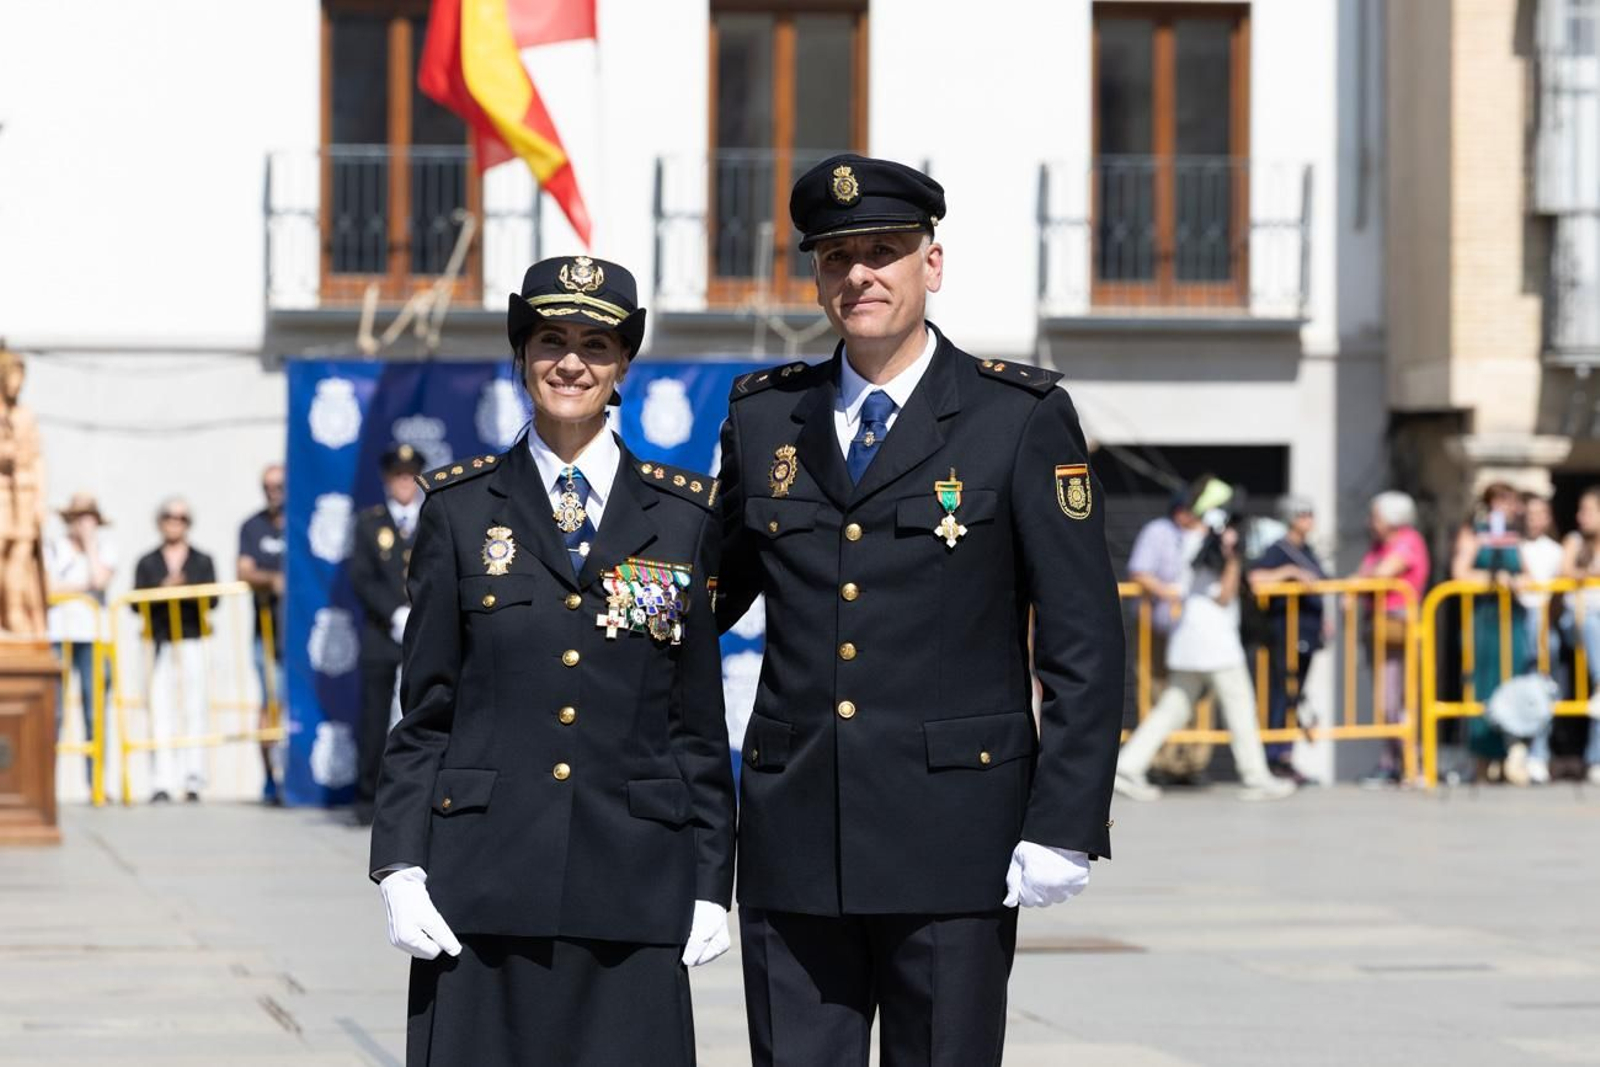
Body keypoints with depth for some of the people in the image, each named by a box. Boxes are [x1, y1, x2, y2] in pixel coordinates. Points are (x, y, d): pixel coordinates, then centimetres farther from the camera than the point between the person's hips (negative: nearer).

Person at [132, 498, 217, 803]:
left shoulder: (202, 562, 13)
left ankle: (193, 781, -2)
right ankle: (161, 783, -10)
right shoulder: (147, 563, 14)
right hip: (158, 642, 0)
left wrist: (183, 591, -15)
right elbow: (136, 603, 4)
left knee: (194, 709, -4)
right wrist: (163, 591, -11)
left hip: (193, 642, 0)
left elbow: (212, 599, 0)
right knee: (160, 712, -7)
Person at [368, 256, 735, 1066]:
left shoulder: (683, 517, 9)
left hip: (630, 892, 0)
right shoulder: (460, 508, 8)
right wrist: (400, 868, -2)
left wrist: (711, 882, 5)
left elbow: (699, 719, 9)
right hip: (482, 882, 0)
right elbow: (423, 714, 7)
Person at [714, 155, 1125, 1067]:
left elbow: (1085, 641, -3)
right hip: (795, 839, 3)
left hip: (951, 843, -3)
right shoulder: (763, 417, 11)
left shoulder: (1023, 417, -1)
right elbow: (716, 591, 23)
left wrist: (1063, 824, -10)